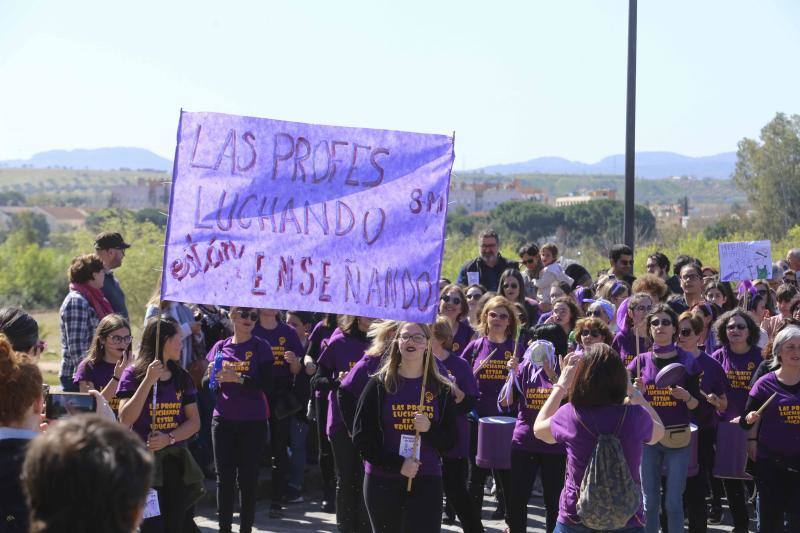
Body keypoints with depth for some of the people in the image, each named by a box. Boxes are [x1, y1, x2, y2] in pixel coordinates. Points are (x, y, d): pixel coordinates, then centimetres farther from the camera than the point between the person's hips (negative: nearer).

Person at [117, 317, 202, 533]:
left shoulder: (181, 377, 9)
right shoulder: (134, 374, -4)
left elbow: (194, 422, 6)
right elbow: (125, 420, -15)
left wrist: (169, 438, -12)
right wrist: (149, 381, -19)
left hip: (176, 461, 4)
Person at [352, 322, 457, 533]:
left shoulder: (441, 389, 7)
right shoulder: (379, 385, 3)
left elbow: (449, 442, 8)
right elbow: (361, 437, -2)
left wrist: (429, 429, -13)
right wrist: (398, 465, -11)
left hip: (427, 482, 0)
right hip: (382, 481, 0)